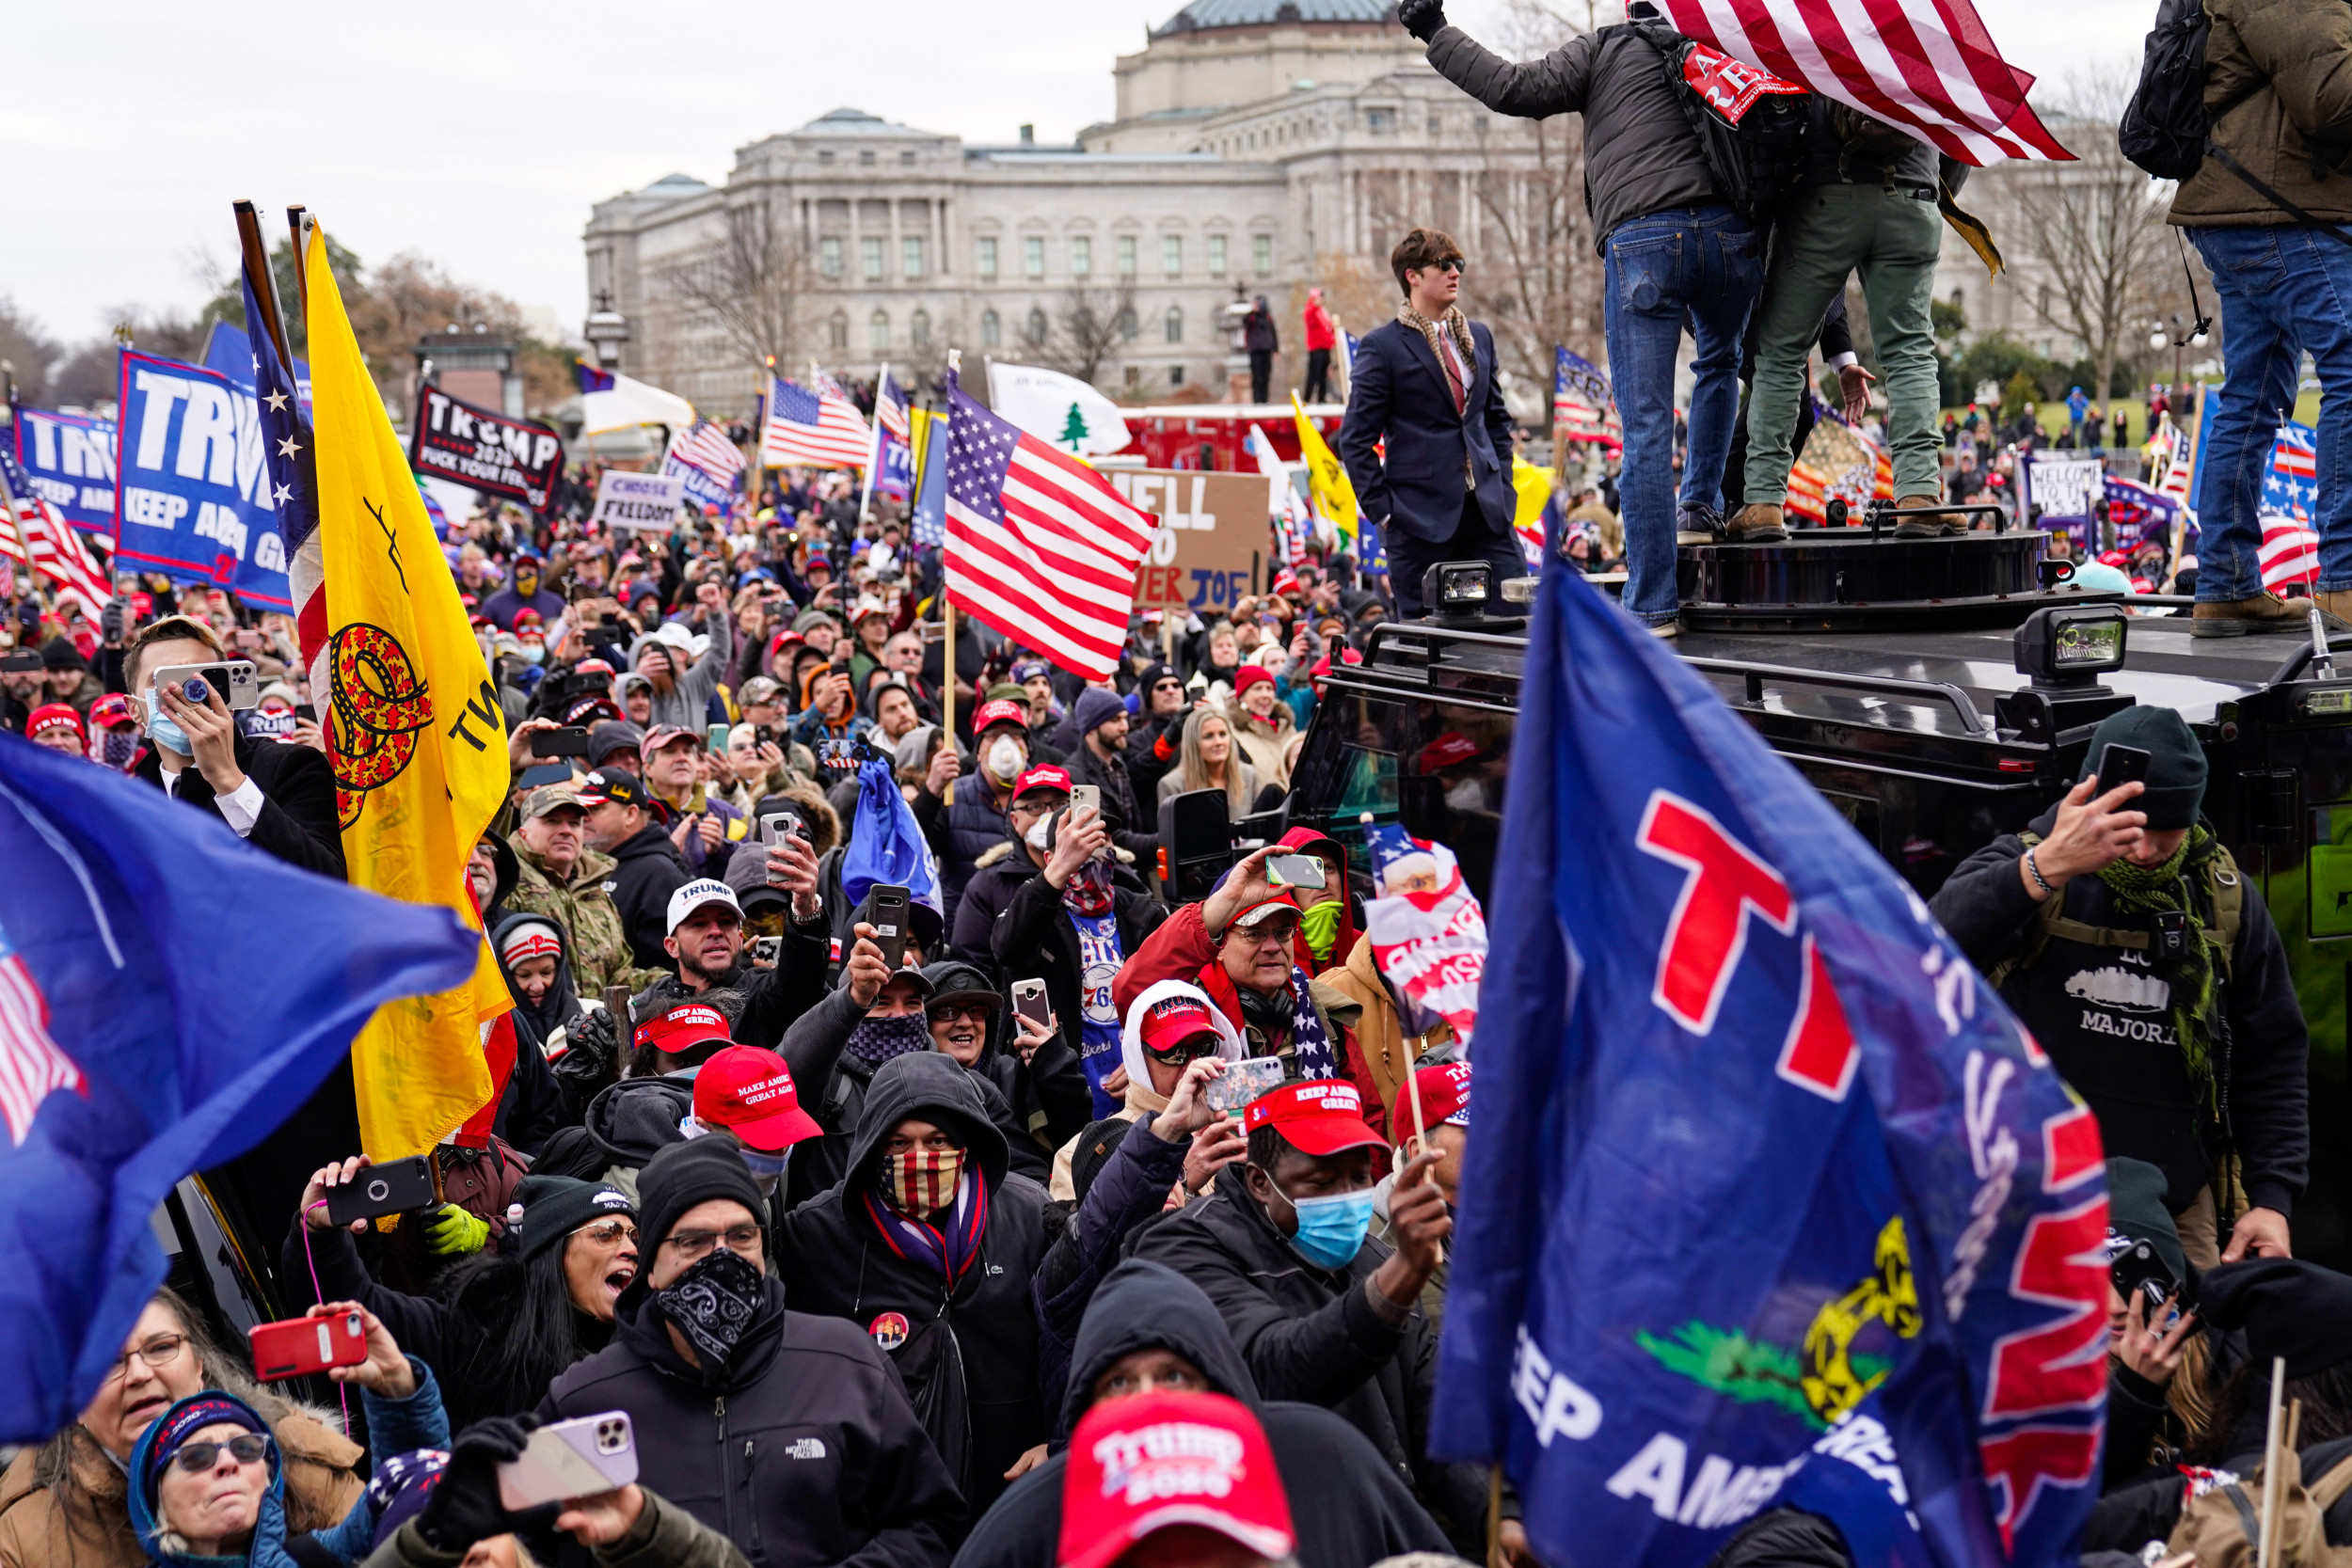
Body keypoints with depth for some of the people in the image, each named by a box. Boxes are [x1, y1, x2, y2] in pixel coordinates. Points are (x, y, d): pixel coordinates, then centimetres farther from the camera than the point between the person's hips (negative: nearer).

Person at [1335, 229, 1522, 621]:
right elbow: (1356, 439, -4)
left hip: (1485, 511, 5)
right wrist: (1381, 510, -9)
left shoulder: (1479, 337, 15)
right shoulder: (1382, 347, -3)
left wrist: (1502, 487, 11)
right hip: (1420, 516, -5)